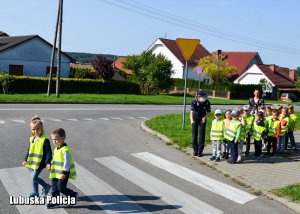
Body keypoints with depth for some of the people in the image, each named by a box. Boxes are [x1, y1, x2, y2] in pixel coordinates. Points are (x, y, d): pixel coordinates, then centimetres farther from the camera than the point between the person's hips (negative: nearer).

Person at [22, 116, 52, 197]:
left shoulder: (45, 140, -14)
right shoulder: (31, 139, 8)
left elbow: (48, 152, -13)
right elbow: (29, 150, 20)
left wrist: (48, 163, -18)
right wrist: (25, 160, 19)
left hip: (40, 163, -7)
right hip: (32, 162, 8)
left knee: (34, 177, -8)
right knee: (34, 177, 13)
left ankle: (34, 193, 11)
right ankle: (46, 186, 29)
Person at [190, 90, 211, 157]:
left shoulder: (207, 102, -19)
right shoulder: (194, 102, -25)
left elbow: (208, 111, -3)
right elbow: (191, 111, -38)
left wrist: (205, 117, -20)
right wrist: (191, 120, -55)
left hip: (202, 119, 1)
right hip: (195, 119, -1)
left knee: (202, 134, -3)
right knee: (194, 134, 3)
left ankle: (200, 150, 5)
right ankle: (195, 150, 16)